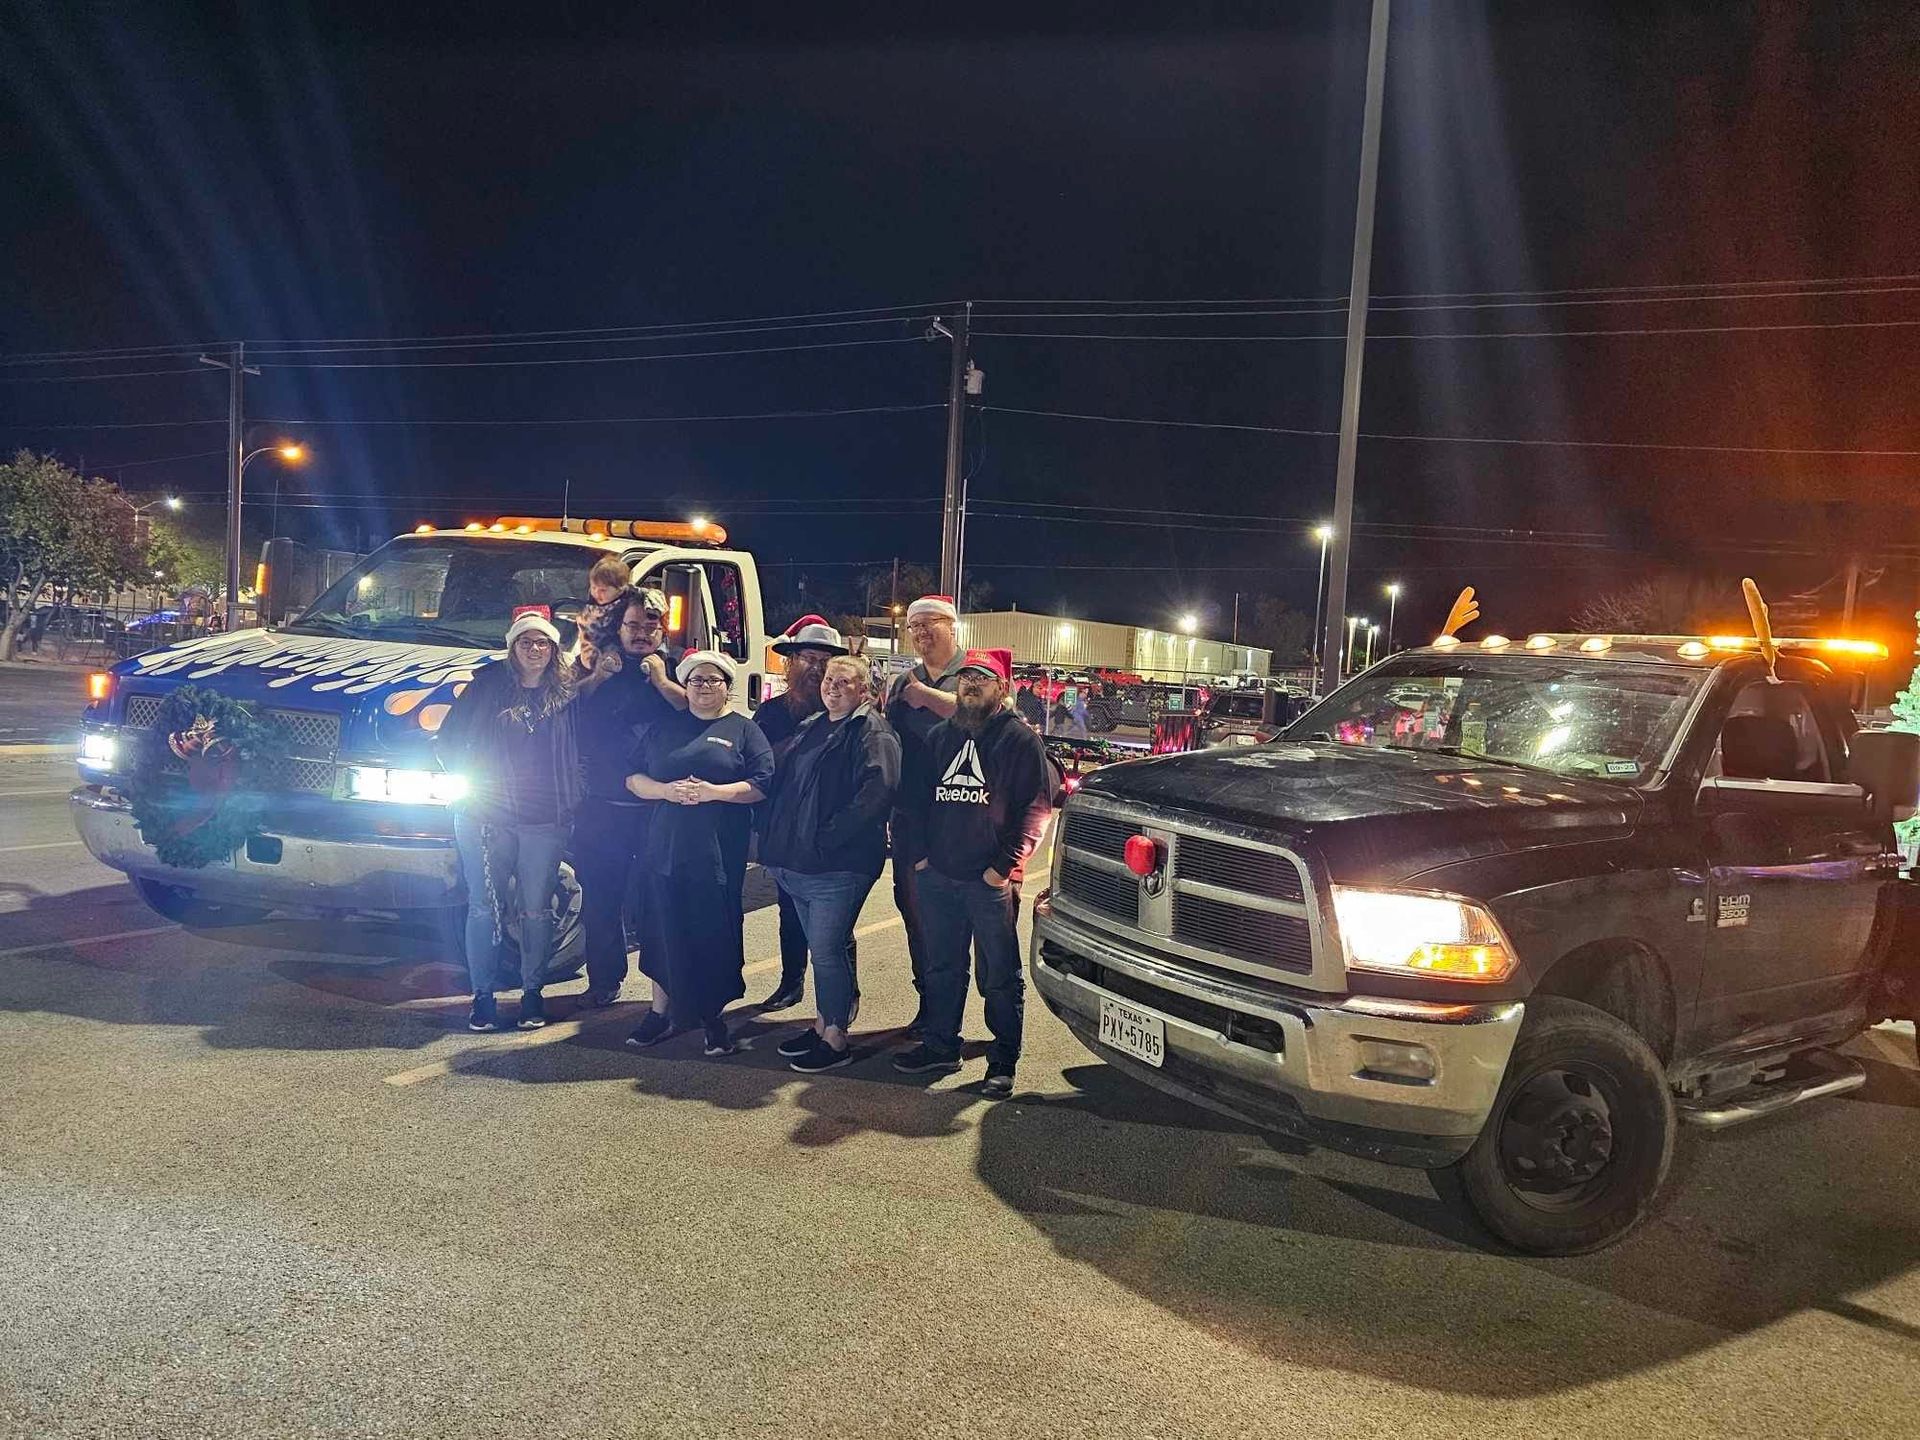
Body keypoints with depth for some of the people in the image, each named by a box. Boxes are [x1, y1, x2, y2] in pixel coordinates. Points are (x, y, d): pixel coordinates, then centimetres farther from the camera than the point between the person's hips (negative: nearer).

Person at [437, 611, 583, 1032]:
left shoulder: (567, 694, 6)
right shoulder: (487, 685, 4)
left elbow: (580, 753, 11)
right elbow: (447, 738, 8)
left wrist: (571, 800, 2)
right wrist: (466, 780, 0)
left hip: (545, 821, 1)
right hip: (485, 816, 0)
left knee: (536, 911, 5)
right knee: (485, 909, 2)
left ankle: (532, 992, 16)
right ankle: (483, 995, 11)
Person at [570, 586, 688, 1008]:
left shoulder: (676, 665, 5)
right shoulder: (601, 664, 13)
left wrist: (661, 681, -15)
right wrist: (596, 678, -5)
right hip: (602, 804, 3)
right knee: (599, 895, 7)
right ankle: (605, 979, 20)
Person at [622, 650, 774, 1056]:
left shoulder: (744, 730, 5)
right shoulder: (664, 729, 15)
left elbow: (763, 784, -5)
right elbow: (633, 778, 10)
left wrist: (714, 791, -16)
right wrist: (665, 790, -10)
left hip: (719, 851, -2)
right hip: (665, 846, 3)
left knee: (715, 931, 1)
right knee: (664, 927, 5)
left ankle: (713, 1016, 14)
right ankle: (661, 1012, 18)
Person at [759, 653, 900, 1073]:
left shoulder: (871, 732, -9)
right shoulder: (810, 728, 18)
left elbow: (876, 791, -22)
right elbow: (782, 784, 25)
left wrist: (827, 838, -21)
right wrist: (777, 841, 13)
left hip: (838, 866, -8)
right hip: (798, 864, 8)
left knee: (828, 951, -4)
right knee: (822, 948, 17)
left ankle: (836, 1039, 6)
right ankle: (824, 1024, 27)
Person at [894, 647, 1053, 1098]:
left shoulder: (1020, 739, -4)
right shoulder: (940, 736, 13)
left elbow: (1038, 806, -9)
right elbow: (920, 797, 18)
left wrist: (1006, 864, -13)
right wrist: (916, 850, 7)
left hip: (991, 881, -5)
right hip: (937, 875, 5)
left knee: (1000, 976, 3)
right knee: (942, 967, 16)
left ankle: (1003, 1062, 12)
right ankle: (940, 1046, 29)